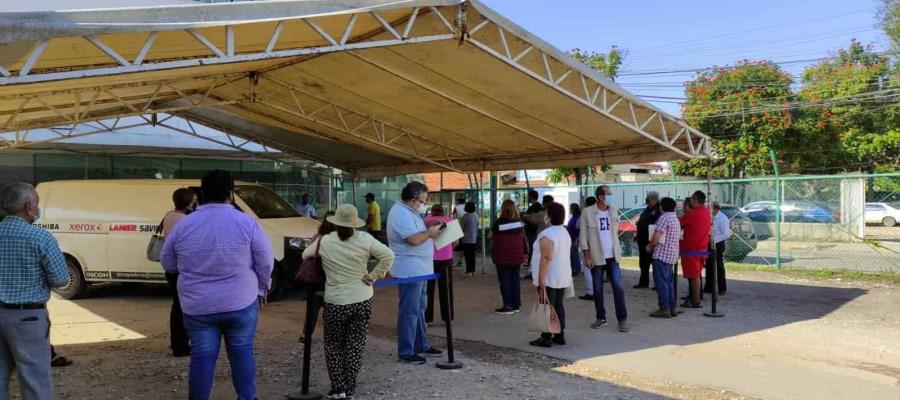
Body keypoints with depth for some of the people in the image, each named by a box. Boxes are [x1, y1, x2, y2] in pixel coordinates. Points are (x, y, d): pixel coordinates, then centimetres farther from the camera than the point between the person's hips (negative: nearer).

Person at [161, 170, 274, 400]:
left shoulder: (183, 226, -1)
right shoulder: (246, 223, -9)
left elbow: (168, 264, 10)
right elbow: (266, 262, -4)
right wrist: (262, 289, 12)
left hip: (197, 306, 2)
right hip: (241, 303, -1)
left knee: (202, 356, 9)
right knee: (242, 353, 11)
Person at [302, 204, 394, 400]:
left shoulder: (324, 242, -8)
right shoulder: (364, 239, -8)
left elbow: (305, 255, 8)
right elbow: (388, 255, -11)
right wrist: (372, 277, -5)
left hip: (335, 303, -1)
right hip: (362, 301, 1)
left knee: (334, 345, 16)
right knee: (355, 346, 11)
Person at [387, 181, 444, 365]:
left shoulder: (409, 211, 14)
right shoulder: (401, 214, -20)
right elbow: (414, 239, -27)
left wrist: (430, 231, 6)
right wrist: (430, 233, -11)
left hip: (419, 269, 11)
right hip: (409, 271, -11)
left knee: (419, 309, 19)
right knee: (409, 311, -4)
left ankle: (421, 345, 30)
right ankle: (405, 352, 5)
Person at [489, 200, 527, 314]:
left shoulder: (499, 222, -13)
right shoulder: (519, 221, 2)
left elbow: (490, 236, -4)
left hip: (503, 256, -5)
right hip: (517, 256, 5)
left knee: (505, 280, 2)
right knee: (515, 279, 12)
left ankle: (508, 306, 1)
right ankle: (516, 304, 18)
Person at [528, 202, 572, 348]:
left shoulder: (547, 235, -18)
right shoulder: (565, 232, 11)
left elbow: (546, 258, -23)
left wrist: (541, 278, -20)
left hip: (549, 277, -9)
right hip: (563, 276, 9)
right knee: (558, 305, 13)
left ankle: (546, 338, 1)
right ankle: (560, 336, 17)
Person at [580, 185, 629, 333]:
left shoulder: (613, 211, 6)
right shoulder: (587, 213, -6)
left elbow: (615, 231, 15)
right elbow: (583, 235, -4)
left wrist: (618, 251, 10)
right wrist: (587, 255, -9)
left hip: (612, 256, 2)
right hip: (596, 257, -2)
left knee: (618, 287, -4)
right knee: (597, 289, 8)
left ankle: (622, 320, 0)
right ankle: (601, 318, 20)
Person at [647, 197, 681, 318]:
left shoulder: (664, 218, -14)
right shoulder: (676, 219, 15)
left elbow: (656, 237, -20)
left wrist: (649, 246, -1)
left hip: (661, 255, -9)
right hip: (672, 255, 9)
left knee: (661, 282, -6)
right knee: (669, 282, 14)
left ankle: (664, 309, -6)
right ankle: (672, 307, 16)